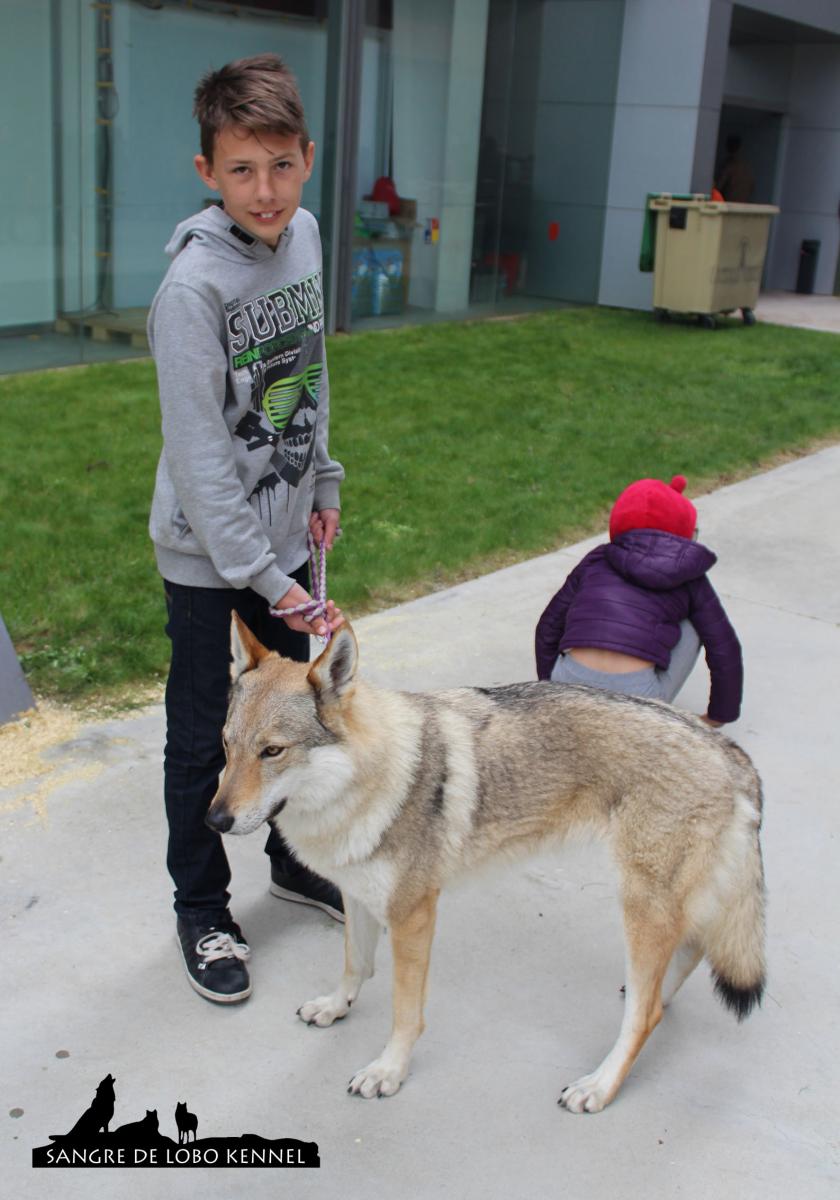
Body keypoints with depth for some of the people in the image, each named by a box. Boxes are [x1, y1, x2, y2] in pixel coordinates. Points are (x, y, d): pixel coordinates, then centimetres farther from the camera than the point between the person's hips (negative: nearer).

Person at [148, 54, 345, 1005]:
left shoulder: (303, 235, -2)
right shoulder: (192, 285, -24)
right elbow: (200, 458, -24)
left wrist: (323, 480, 12)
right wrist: (271, 581, -24)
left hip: (285, 533, 7)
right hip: (206, 549, -6)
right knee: (203, 737, 8)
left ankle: (295, 861, 41)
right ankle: (201, 910, 27)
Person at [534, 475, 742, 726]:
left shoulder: (596, 560, 21)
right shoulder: (689, 579, 14)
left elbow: (549, 627, 24)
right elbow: (725, 651, 14)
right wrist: (719, 715, 27)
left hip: (568, 688, 4)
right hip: (634, 696, -3)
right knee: (691, 627, 21)